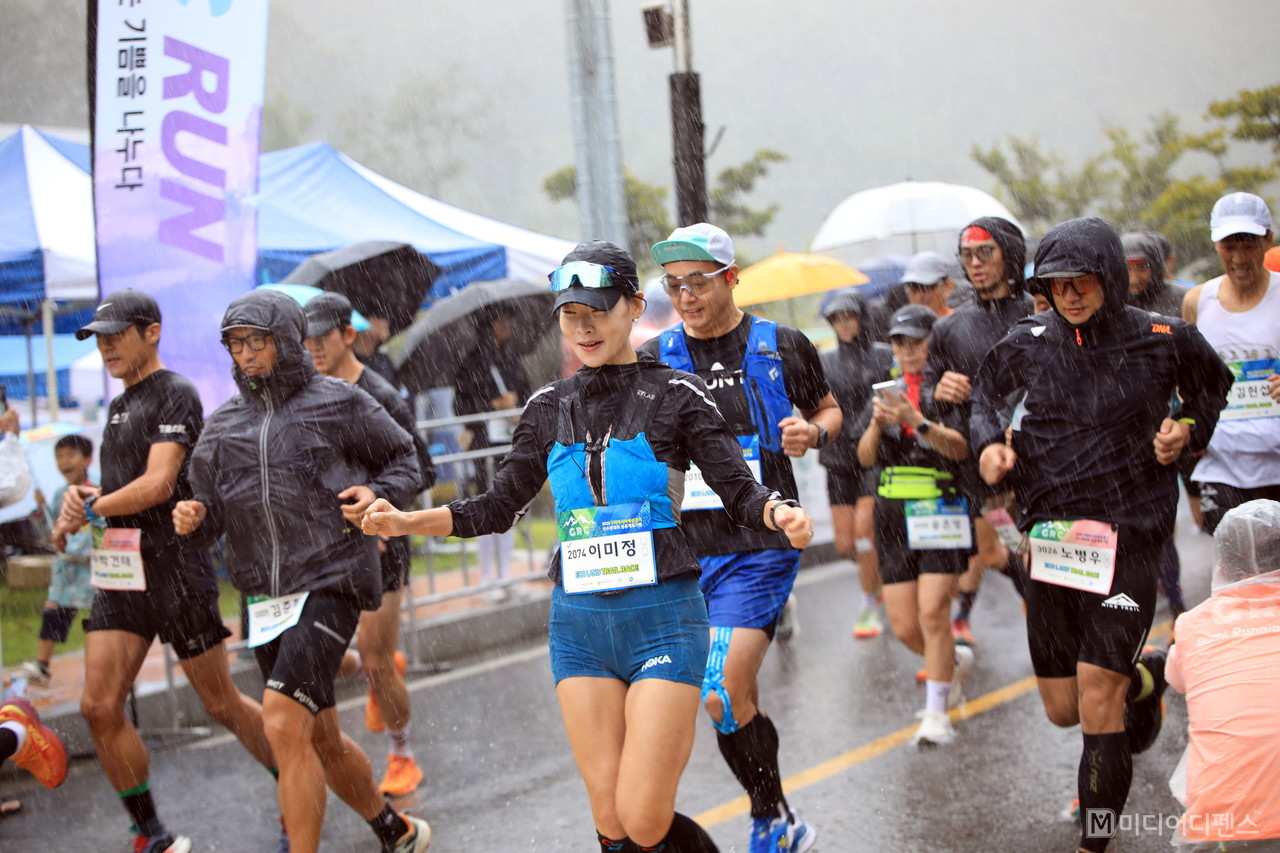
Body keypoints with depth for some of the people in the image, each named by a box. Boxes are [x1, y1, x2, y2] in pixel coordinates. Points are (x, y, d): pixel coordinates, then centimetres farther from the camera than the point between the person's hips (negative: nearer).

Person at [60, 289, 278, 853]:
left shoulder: (176, 394, -8)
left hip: (174, 566, -8)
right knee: (99, 706, -3)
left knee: (221, 704, 1)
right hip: (119, 573, 8)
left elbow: (157, 484, -18)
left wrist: (89, 510, -8)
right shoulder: (118, 407, 19)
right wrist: (84, 495, 1)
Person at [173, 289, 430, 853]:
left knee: (283, 722, -22)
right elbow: (211, 510, 15)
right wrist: (193, 517, -8)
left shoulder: (338, 402, -1)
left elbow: (404, 459, 10)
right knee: (320, 738, 15)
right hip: (263, 597, 6)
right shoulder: (223, 425, 12)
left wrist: (379, 494, -9)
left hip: (329, 586, -6)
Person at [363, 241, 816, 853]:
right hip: (578, 623, 4)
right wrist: (405, 521, 0)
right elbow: (497, 507, 14)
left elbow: (740, 491, -5)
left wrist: (781, 514, -28)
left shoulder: (676, 394, -2)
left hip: (662, 618, -4)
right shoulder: (549, 407, 10)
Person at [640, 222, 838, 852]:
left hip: (761, 545, -3)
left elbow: (829, 409, 16)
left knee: (723, 695, -16)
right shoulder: (653, 360, 5)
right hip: (687, 547, 4)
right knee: (739, 700, 10)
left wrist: (813, 433, -6)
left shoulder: (781, 347, 1)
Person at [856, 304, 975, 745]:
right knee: (904, 627, 2)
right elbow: (865, 457, 5)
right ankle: (955, 661, 33)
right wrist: (877, 425, -15)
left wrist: (917, 421, -27)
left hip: (941, 509, -4)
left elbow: (960, 447, -14)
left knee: (933, 612, -15)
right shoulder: (883, 396, 15)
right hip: (893, 513, 4)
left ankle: (937, 713, -5)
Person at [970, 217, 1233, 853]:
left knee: (1097, 693, -14)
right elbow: (986, 393, 20)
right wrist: (989, 443, 0)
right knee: (1062, 709, 11)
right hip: (1052, 534, 4)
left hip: (1129, 537, -3)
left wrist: (1188, 429, -1)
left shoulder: (1163, 341, -3)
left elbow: (1213, 387, 17)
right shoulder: (1027, 344, 0)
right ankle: (1146, 676, 44)